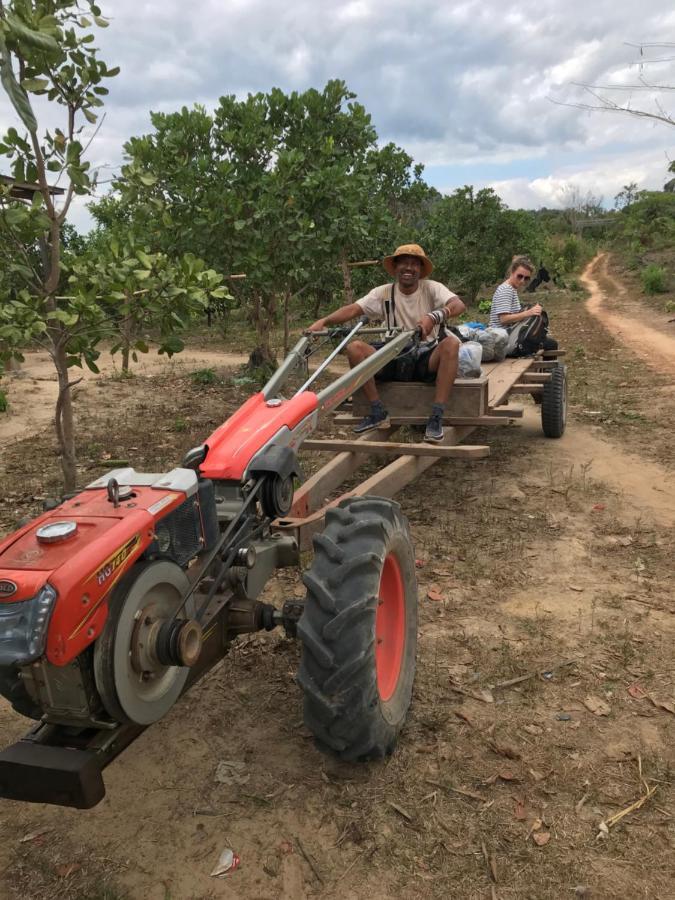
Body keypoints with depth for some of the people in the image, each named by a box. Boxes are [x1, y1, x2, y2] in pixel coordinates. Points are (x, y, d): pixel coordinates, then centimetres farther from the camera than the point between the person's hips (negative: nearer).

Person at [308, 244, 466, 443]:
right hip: (395, 359, 2)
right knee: (354, 347, -19)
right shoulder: (384, 293, 3)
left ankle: (436, 417, -30)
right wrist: (324, 321, -28)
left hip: (426, 360, -2)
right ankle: (378, 413, -14)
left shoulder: (432, 288, -2)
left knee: (451, 343, -32)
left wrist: (434, 317, -42)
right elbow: (353, 308, -10)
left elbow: (459, 305, -21)